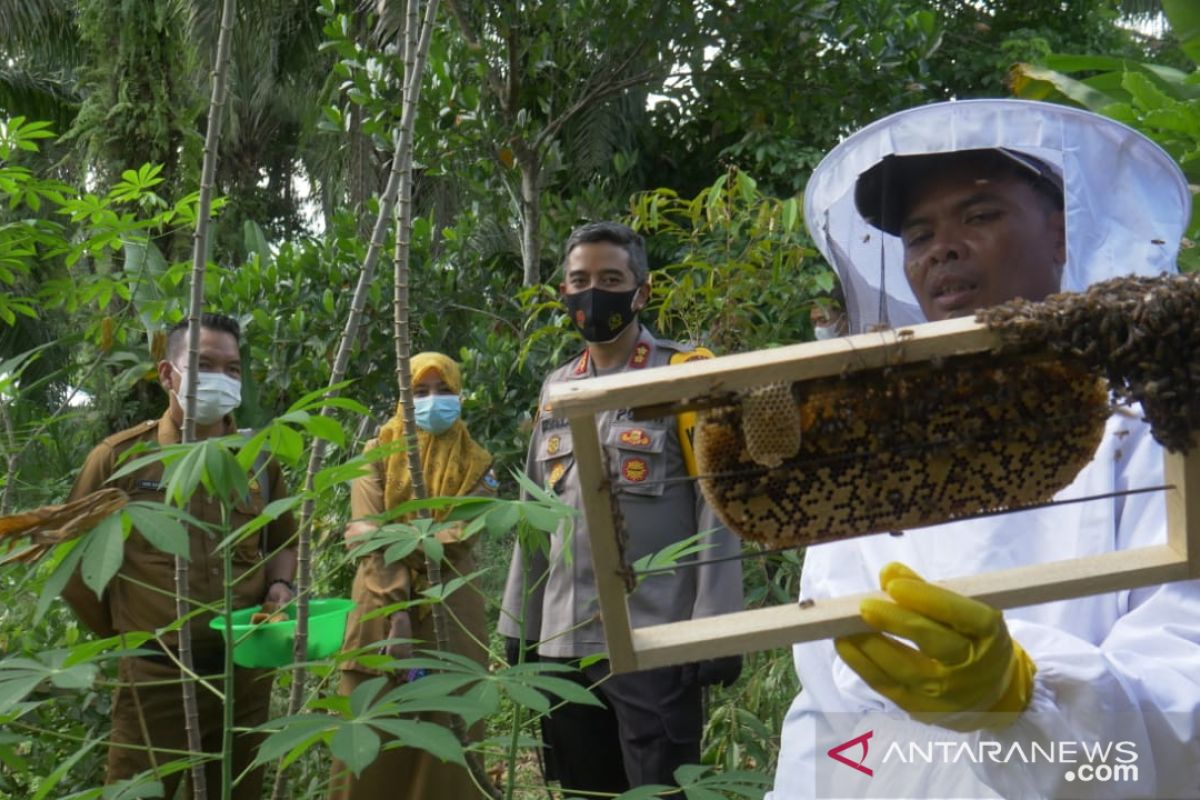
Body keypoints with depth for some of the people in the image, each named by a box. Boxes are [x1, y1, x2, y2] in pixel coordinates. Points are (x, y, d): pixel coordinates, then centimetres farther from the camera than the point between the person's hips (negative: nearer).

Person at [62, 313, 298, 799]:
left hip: (246, 671, 4)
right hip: (156, 677, -3)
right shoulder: (120, 458, -7)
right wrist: (124, 634, 4)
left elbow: (282, 539, 19)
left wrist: (279, 587, -1)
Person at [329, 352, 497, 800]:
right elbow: (368, 540, -6)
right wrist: (397, 613, -16)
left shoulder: (476, 466, 8)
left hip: (450, 622, 1)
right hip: (380, 616, 0)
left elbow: (457, 540, -7)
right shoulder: (378, 455, 7)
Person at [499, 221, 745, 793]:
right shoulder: (557, 389, 14)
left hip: (654, 640, -6)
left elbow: (716, 513, -7)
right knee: (580, 791, 14)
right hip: (563, 642, 6)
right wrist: (518, 623, 14)